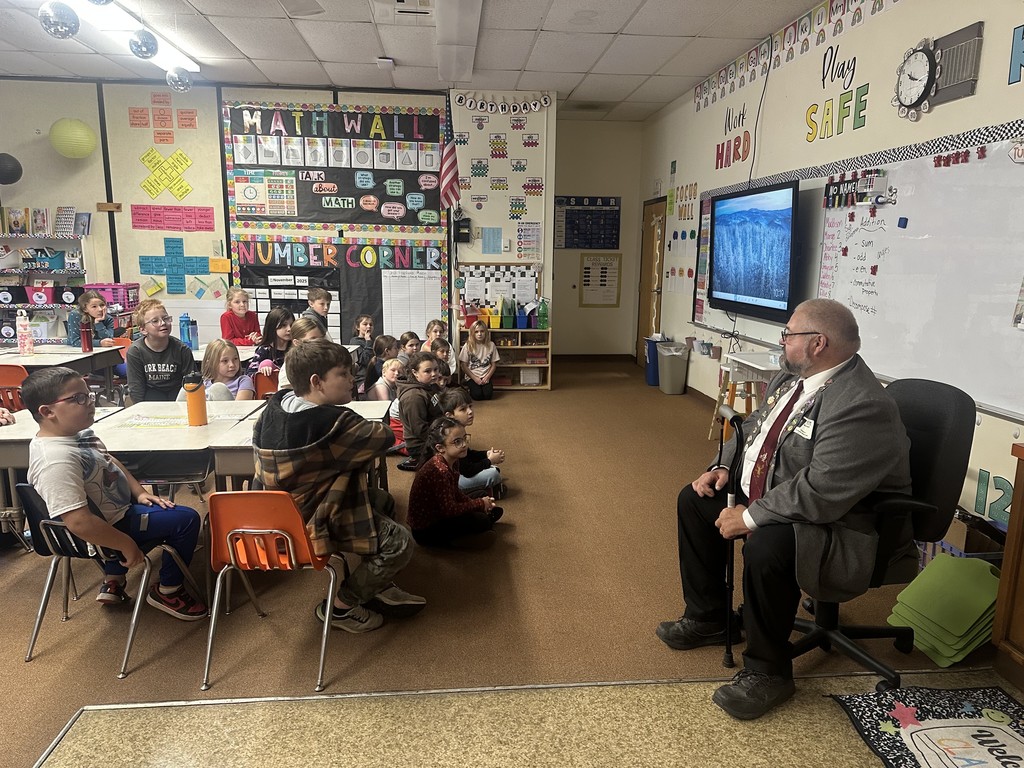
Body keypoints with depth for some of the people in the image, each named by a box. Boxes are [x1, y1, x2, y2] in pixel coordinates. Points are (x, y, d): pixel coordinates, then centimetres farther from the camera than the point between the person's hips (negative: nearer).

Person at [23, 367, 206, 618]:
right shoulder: (57, 459, -33)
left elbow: (110, 463, 14)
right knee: (186, 519, -9)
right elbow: (79, 523, -37)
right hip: (113, 524, -10)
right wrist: (127, 544, -26)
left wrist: (139, 493, 5)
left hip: (116, 508, 10)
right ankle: (168, 591, 12)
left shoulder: (77, 433, -3)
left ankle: (113, 581, 34)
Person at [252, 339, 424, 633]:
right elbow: (385, 436, -17)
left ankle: (378, 588, 28)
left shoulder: (274, 407, -2)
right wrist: (363, 428, 6)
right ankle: (341, 605, 8)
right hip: (314, 522, -10)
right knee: (399, 542, -9)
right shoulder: (332, 422, -27)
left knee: (382, 500, 22)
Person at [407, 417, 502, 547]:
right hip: (425, 531, -9)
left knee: (494, 511, 13)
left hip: (439, 514, 9)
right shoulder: (439, 471, -32)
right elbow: (449, 509, -28)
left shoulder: (453, 461, -3)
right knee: (481, 521, -17)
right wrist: (480, 503, -16)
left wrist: (477, 503, -5)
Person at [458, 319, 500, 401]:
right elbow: (463, 366, -4)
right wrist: (475, 378, -11)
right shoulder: (468, 346, -6)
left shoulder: (491, 345, -1)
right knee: (477, 395, -23)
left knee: (488, 395, -22)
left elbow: (493, 365, 4)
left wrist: (487, 377, -10)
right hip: (472, 376, -1)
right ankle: (471, 388, 11)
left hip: (486, 377, 1)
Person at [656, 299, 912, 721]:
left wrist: (749, 517, -26)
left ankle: (767, 670, -9)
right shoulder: (791, 378, 3)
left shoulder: (862, 405, -28)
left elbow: (821, 494, -34)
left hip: (840, 526, -10)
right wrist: (724, 466, 3)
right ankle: (707, 618, 24)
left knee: (767, 545, -36)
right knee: (695, 500, 9)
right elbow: (754, 428, 19)